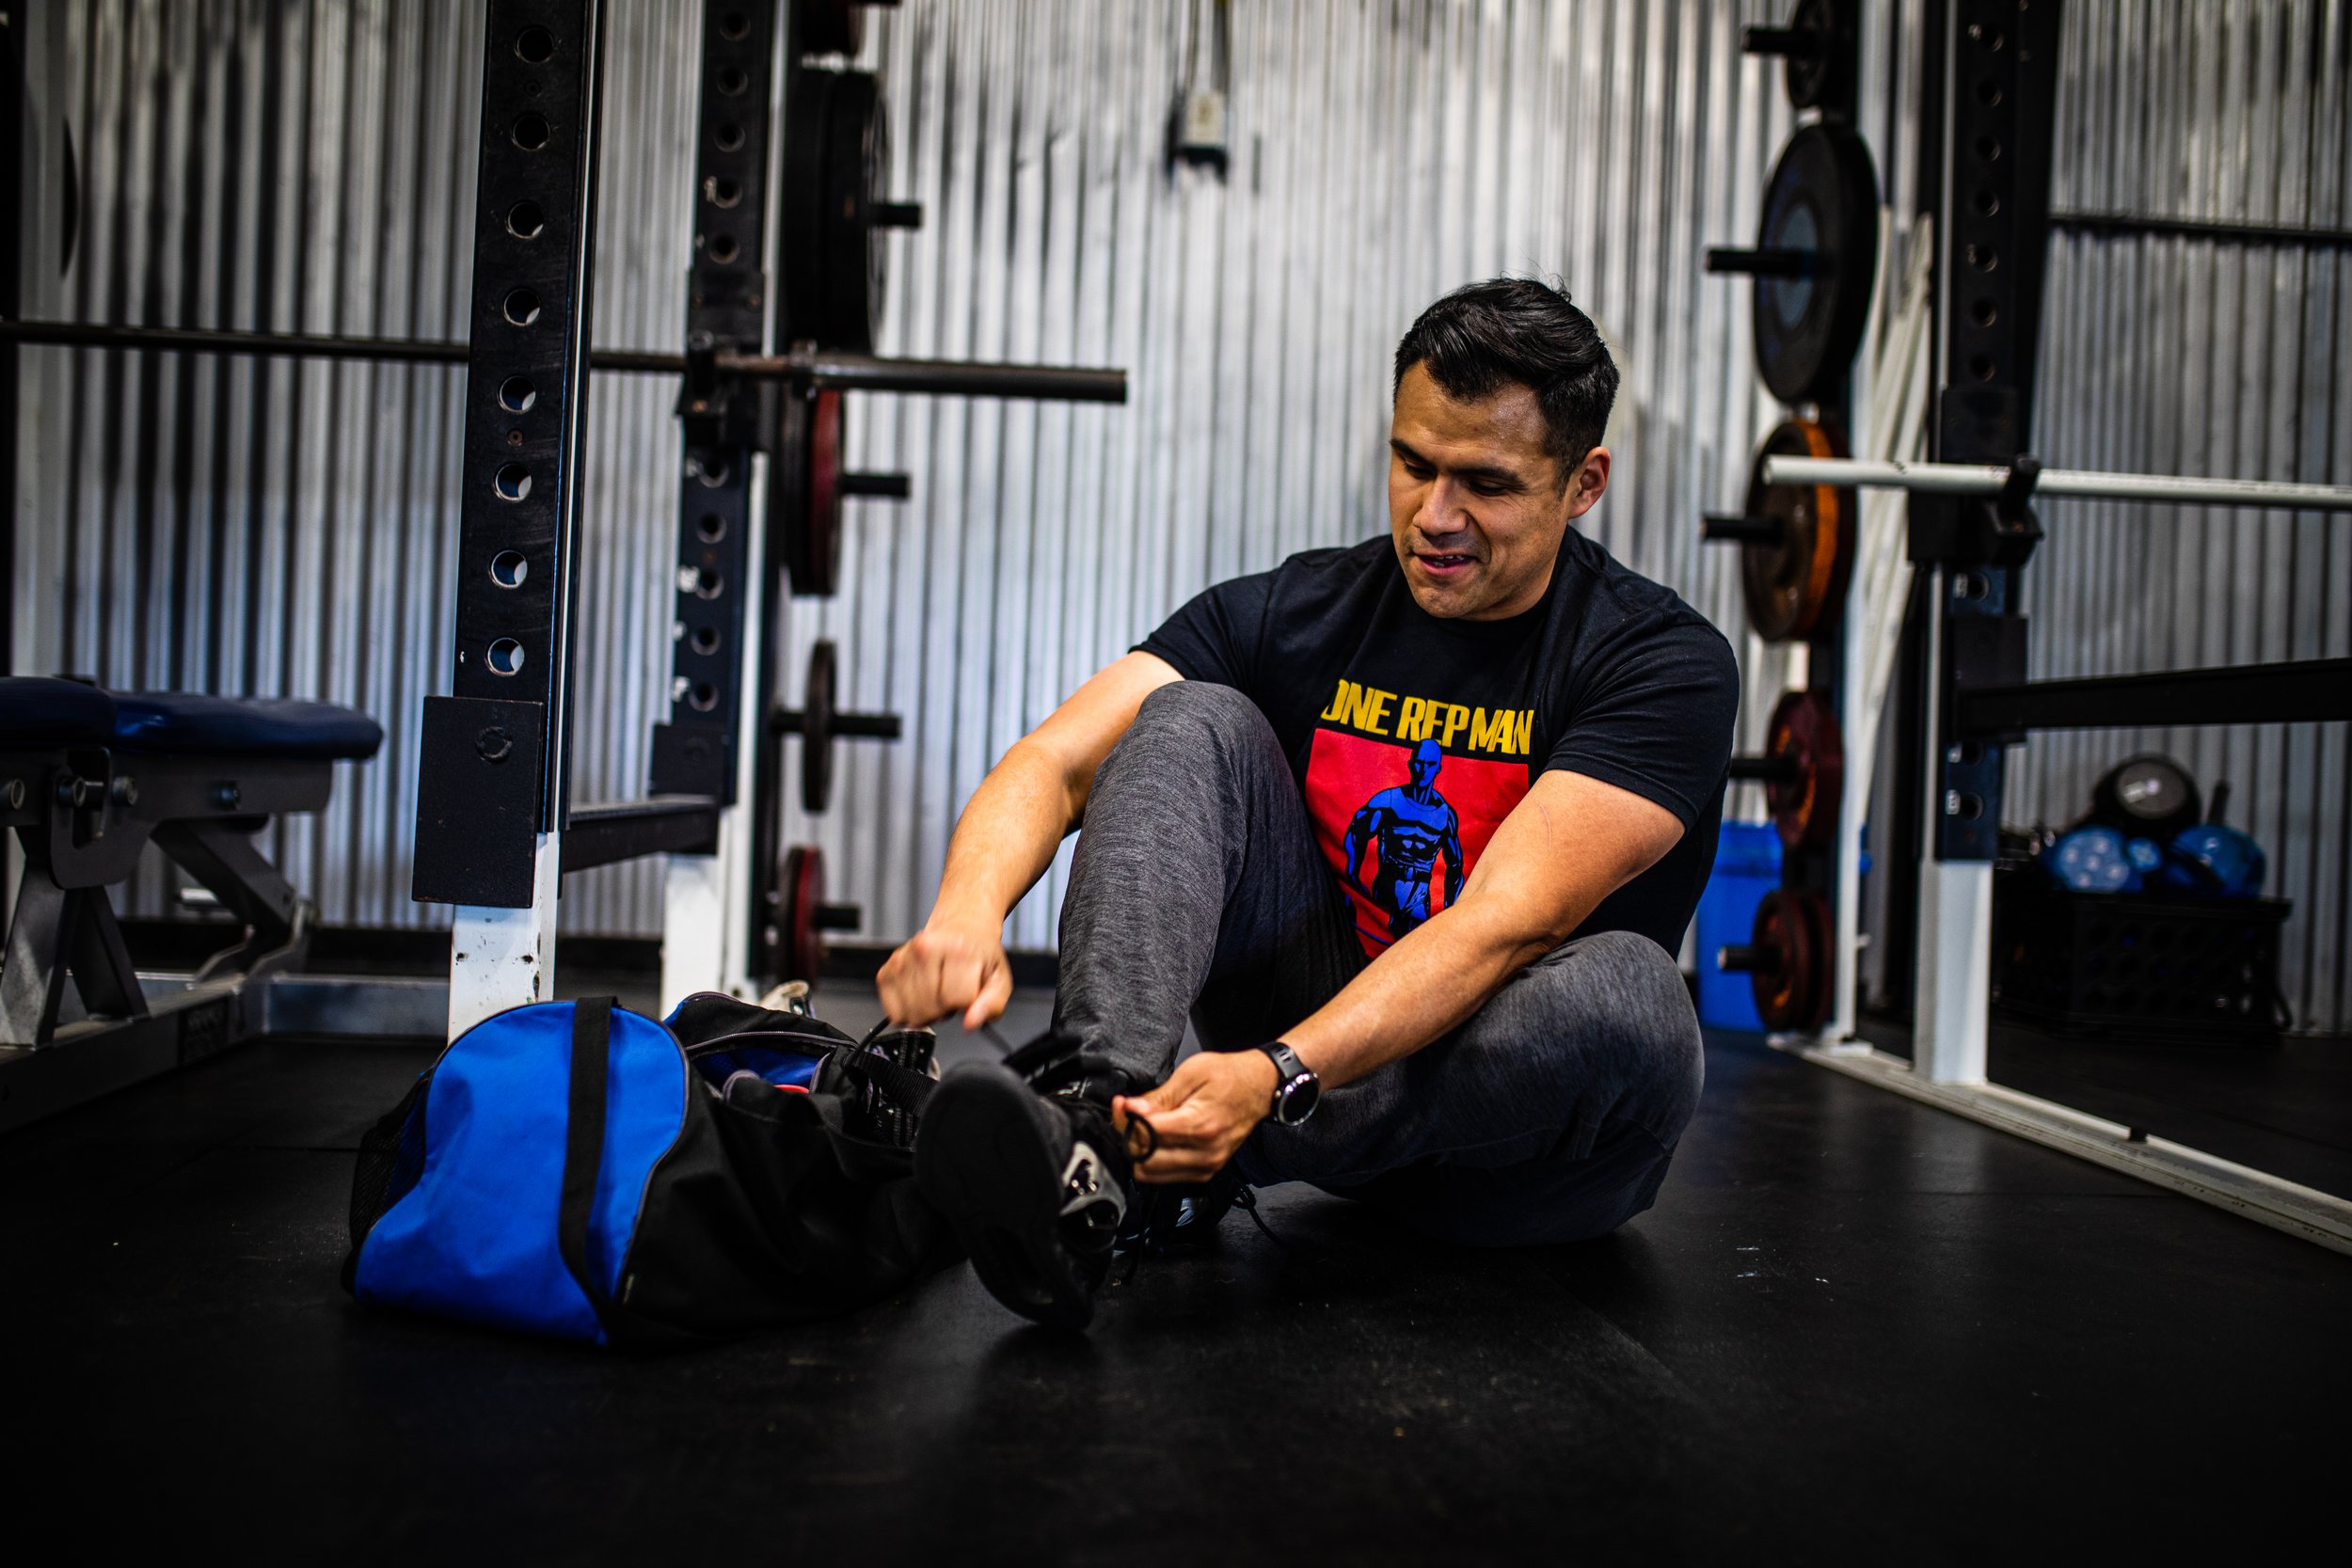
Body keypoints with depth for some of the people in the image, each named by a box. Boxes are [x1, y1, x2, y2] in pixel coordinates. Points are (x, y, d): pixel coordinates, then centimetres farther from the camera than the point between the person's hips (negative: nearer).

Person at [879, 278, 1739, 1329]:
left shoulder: (1664, 663, -14)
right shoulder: (1295, 613, -4)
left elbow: (1510, 921, -28)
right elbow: (1051, 763, -15)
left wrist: (1278, 1076, -42)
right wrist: (969, 912, -37)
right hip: (1320, 1029, 3)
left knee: (1622, 987, -37)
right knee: (1196, 722, -16)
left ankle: (1145, 1178, -29)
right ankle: (1095, 1112, -39)